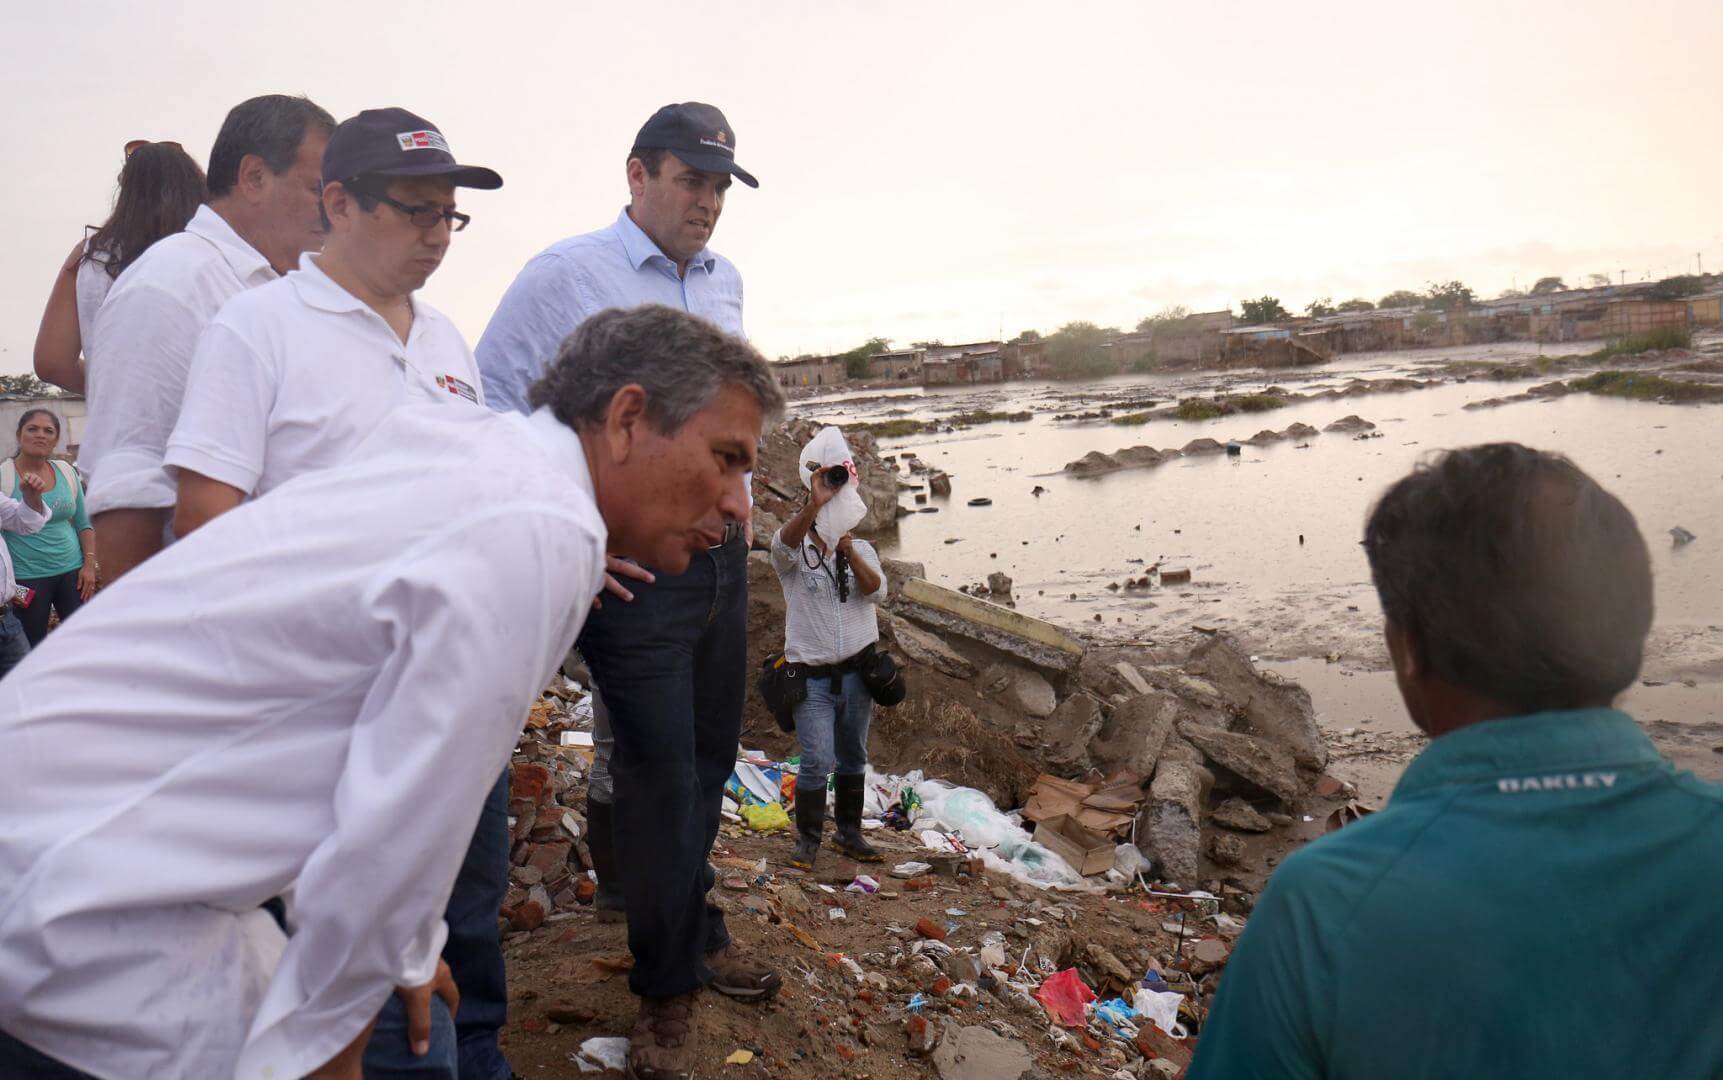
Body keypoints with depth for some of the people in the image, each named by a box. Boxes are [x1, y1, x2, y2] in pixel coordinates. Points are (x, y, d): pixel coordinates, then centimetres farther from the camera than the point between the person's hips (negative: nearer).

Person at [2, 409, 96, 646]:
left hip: (72, 572, 3)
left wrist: (90, 565, 4)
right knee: (31, 650, 3)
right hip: (26, 578, -3)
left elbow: (84, 524, 11)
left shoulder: (67, 472, 6)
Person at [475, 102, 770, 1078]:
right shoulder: (566, 274, -8)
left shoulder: (725, 281, 12)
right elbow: (490, 412, -9)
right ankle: (669, 988, 18)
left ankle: (698, 935, 36)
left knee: (709, 764, 16)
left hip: (722, 555, 6)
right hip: (634, 564, -6)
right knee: (658, 777, -1)